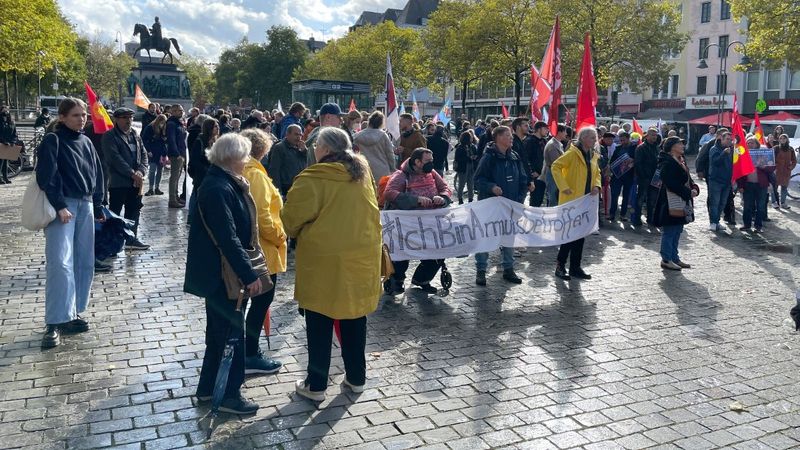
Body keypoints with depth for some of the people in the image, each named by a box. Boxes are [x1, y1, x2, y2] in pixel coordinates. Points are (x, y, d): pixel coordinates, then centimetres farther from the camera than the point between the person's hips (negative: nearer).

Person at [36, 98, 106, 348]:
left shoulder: (86, 142, 14)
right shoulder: (52, 141, -5)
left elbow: (97, 175, 18)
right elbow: (46, 177, -12)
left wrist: (98, 206, 15)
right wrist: (59, 206, -20)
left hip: (85, 205, 7)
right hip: (62, 206, -7)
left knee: (83, 262, 7)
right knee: (60, 262, -15)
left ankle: (72, 313, 17)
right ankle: (54, 324, -14)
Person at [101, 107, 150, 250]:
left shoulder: (135, 135, 15)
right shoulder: (109, 136, -6)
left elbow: (143, 154, 9)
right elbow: (115, 158, -16)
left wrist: (140, 171, -9)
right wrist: (132, 173, -19)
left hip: (135, 182, 7)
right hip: (118, 182, -6)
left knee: (134, 211, 12)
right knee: (114, 212, 1)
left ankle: (132, 238, 23)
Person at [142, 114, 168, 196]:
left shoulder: (164, 129, 3)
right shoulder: (150, 128, -7)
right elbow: (144, 140, -4)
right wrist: (148, 150, -8)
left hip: (161, 153, 4)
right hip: (152, 153, -4)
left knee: (159, 170, 7)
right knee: (152, 170, -7)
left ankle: (157, 188, 15)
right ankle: (151, 189, -2)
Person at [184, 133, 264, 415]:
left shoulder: (228, 183, 11)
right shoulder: (218, 189, -22)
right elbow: (228, 238, -26)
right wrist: (249, 275, -24)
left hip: (220, 273, 10)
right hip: (221, 274, -10)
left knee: (220, 331, 19)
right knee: (232, 331, 1)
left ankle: (207, 389, 31)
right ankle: (230, 396, 14)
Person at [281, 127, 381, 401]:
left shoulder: (313, 179, -16)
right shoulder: (362, 173, 4)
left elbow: (291, 219, -11)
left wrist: (297, 234, 9)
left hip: (323, 258, -5)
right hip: (361, 255, 6)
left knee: (320, 323, 8)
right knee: (355, 319, 18)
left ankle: (316, 385, 17)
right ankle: (356, 378, 29)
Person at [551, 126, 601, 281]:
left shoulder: (593, 155, 12)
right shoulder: (572, 153, -12)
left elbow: (596, 173, 23)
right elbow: (556, 166, -16)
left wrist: (596, 186, 4)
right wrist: (563, 187, -20)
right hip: (571, 200, -7)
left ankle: (575, 267, 18)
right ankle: (560, 266, 5)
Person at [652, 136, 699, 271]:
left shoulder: (681, 161, 15)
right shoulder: (667, 163, -17)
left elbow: (688, 179, 18)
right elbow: (671, 184, -24)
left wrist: (694, 188, -1)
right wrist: (688, 192, -19)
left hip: (682, 203, 10)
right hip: (671, 203, -10)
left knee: (677, 231, 15)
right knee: (669, 232, -2)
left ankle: (674, 258, 24)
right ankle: (666, 259, 6)